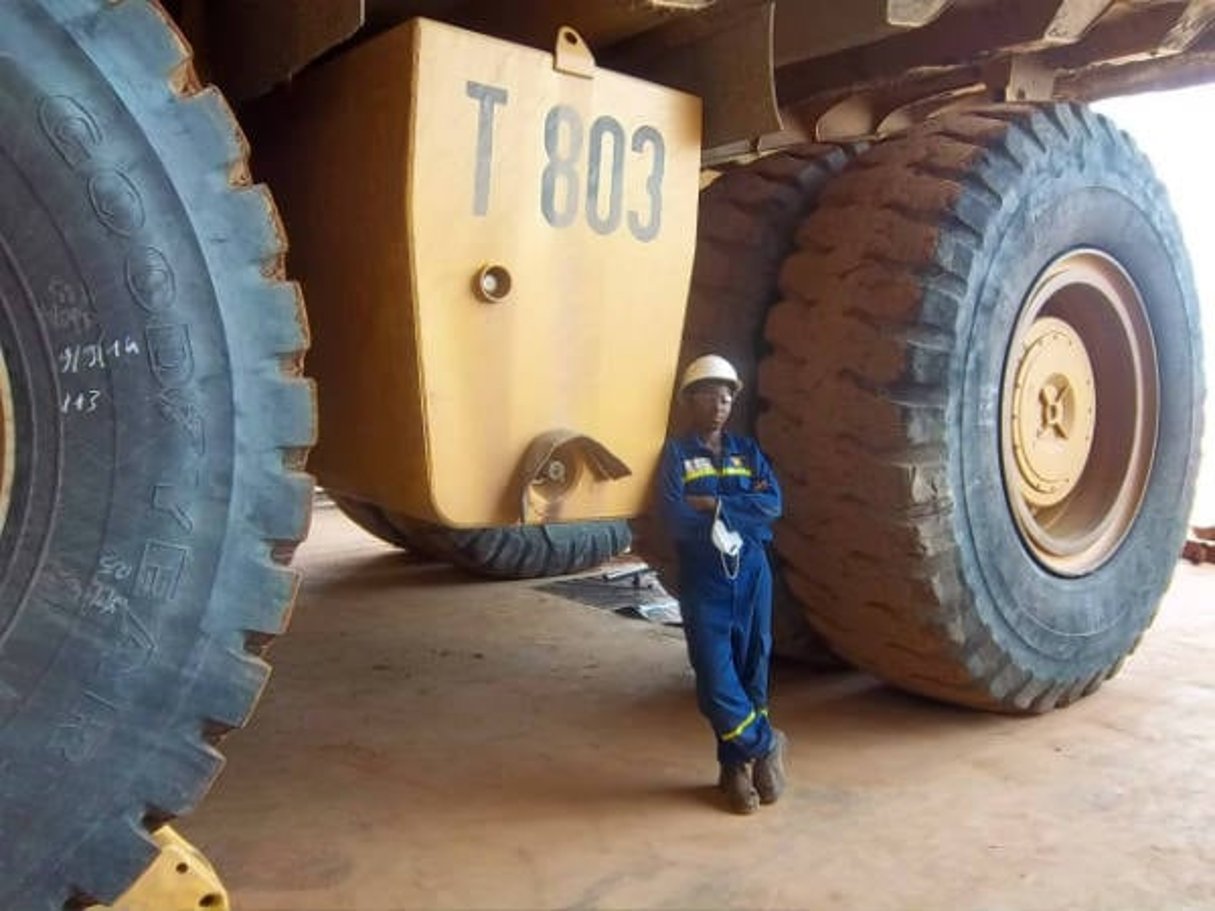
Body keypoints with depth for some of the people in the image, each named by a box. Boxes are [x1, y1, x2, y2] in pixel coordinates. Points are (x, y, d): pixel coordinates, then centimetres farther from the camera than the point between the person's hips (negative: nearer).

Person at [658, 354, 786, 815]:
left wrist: (715, 505, -15)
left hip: (752, 576, 3)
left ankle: (737, 765, 27)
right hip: (704, 581, -3)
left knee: (751, 674, 9)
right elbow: (676, 520, -15)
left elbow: (773, 504, -6)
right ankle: (765, 746, 20)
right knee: (716, 681, -5)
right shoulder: (677, 453, -1)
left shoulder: (747, 450, 10)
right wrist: (743, 508, -9)